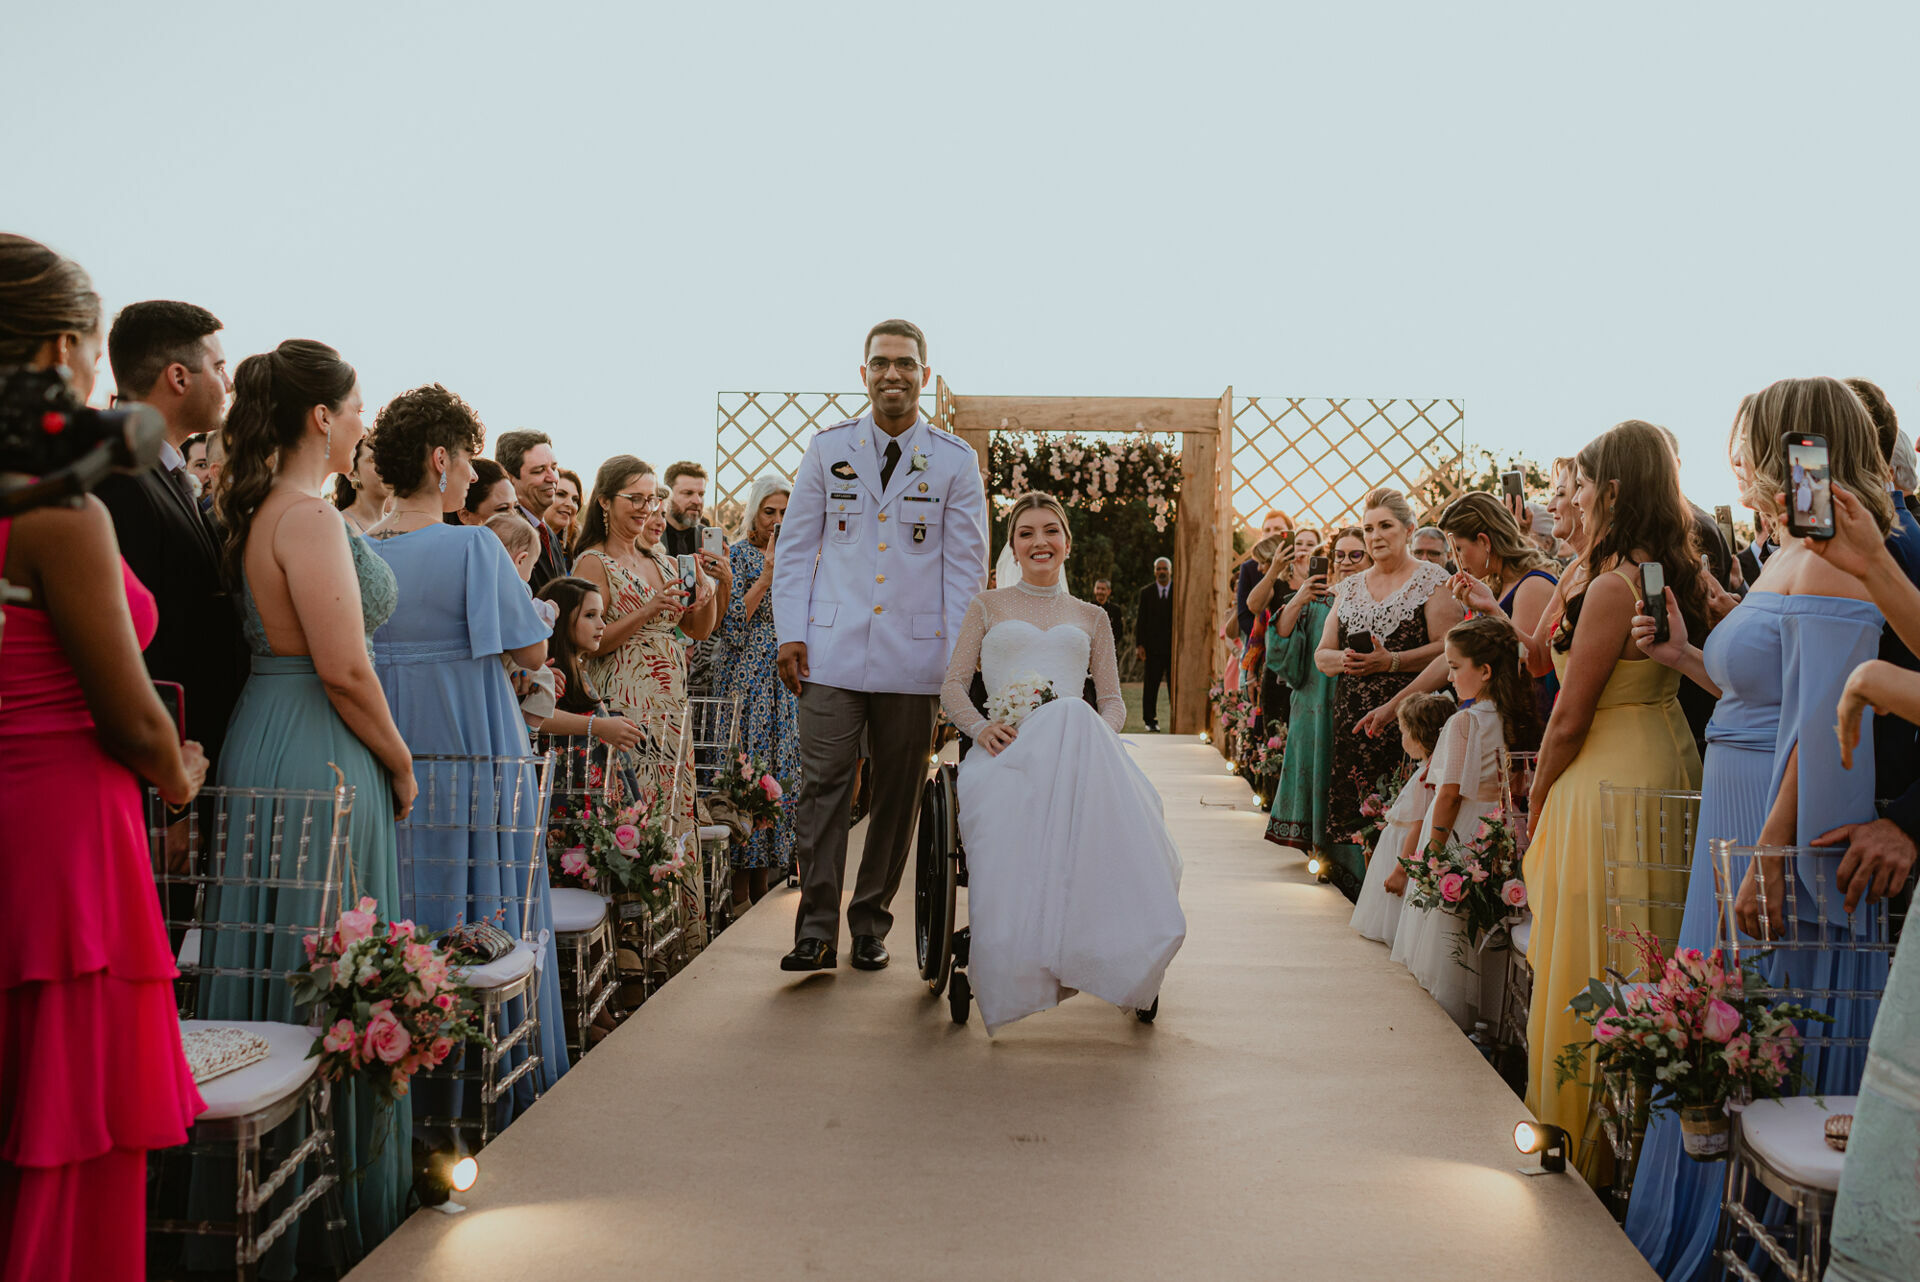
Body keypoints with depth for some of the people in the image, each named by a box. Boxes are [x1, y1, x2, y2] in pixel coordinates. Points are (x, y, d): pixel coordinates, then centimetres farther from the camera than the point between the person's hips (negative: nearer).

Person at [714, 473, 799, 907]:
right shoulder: (739, 554, -4)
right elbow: (732, 623, -13)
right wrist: (767, 576, -15)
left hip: (784, 678, 6)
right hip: (747, 678, -6)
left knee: (778, 769, 5)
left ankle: (761, 882, 13)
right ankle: (739, 890, 0)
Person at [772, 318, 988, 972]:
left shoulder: (955, 460, 5)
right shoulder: (828, 447, 7)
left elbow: (966, 565, 5)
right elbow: (795, 546, 10)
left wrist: (958, 658, -2)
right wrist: (790, 634, 1)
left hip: (915, 654, 0)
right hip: (833, 649, 0)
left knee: (897, 794, 6)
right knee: (823, 784, -4)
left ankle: (871, 925, 20)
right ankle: (816, 931, 4)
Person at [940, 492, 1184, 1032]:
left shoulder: (1091, 618, 28)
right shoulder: (988, 606, 24)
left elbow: (1114, 700, 19)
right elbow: (953, 686, 15)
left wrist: (1096, 735, -7)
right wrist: (981, 726, -9)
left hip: (1077, 743, 2)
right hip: (1006, 745, -1)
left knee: (1112, 802, -40)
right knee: (1008, 808, -43)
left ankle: (1119, 954, -40)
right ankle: (1021, 968, -43)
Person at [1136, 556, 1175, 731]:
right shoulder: (1146, 592, 8)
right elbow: (1140, 620, 6)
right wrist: (1139, 645, -2)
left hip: (1174, 646, 0)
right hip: (1153, 647, 0)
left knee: (1175, 684, 1)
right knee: (1151, 684, 2)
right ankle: (1150, 720, 11)